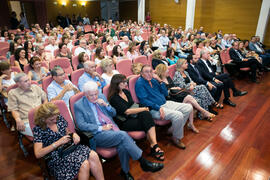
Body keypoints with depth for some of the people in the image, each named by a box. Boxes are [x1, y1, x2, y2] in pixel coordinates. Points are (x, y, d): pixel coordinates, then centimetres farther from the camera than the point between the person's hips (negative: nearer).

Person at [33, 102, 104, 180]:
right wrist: (58, 142, -22)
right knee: (84, 164, -29)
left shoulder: (60, 118, 4)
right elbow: (38, 154, -17)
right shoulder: (38, 129, -8)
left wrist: (74, 134, -5)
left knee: (93, 155, -24)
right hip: (56, 156, -5)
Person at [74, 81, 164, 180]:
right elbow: (81, 125, -10)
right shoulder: (78, 105, -1)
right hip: (97, 134, -4)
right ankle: (144, 163, -16)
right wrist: (101, 128, -17)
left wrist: (106, 104, -5)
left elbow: (113, 113, 16)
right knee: (123, 135, -28)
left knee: (122, 145, -28)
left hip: (111, 128, 5)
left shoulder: (101, 97, 12)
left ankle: (125, 171, -4)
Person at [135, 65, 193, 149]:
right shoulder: (140, 83, -8)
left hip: (165, 103, 9)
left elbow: (165, 94, 14)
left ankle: (172, 130, 11)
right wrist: (158, 108, -24)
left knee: (188, 108, 4)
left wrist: (160, 82, 0)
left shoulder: (153, 80, 13)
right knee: (178, 115, -28)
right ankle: (176, 138, -1)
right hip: (154, 109, -9)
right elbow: (144, 100, -16)